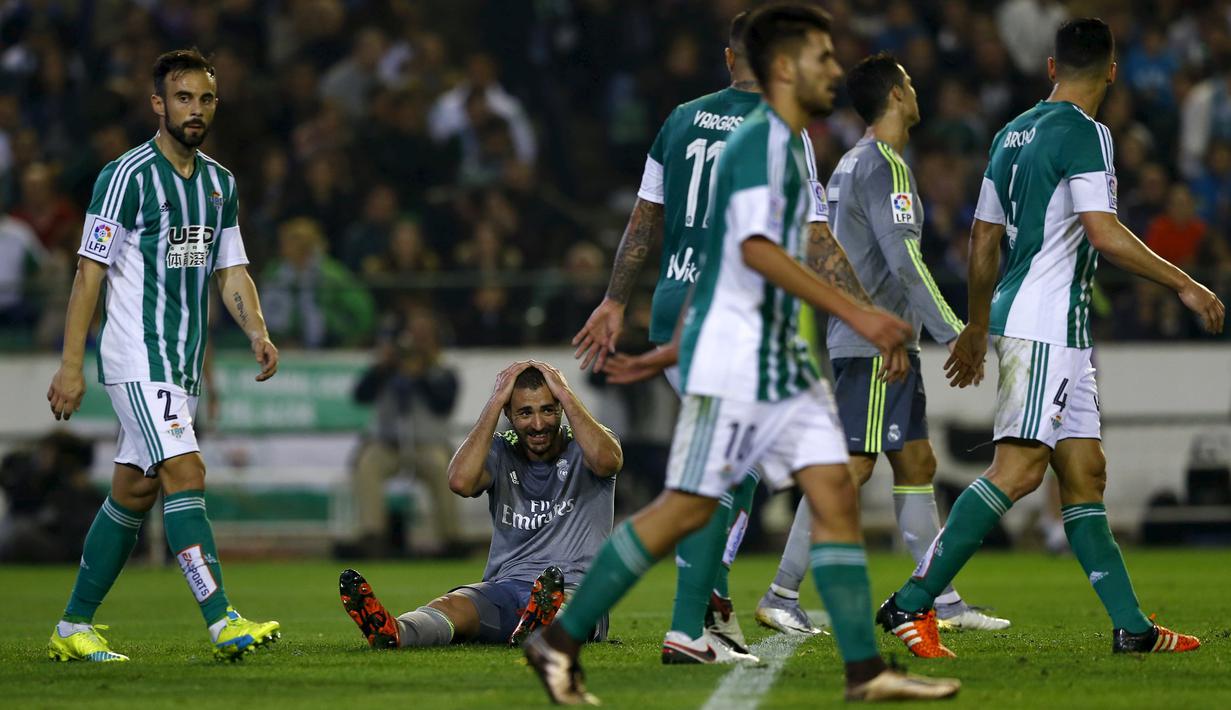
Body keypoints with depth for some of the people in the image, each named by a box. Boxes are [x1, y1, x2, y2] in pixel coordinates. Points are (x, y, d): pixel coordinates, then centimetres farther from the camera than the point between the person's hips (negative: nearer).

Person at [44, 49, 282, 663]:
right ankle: (223, 624, -26)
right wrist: (71, 364, -14)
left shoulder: (219, 182, 12)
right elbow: (90, 271, -11)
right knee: (185, 474, -19)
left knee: (135, 492, 9)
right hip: (136, 358, -8)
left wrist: (257, 331, -2)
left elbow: (230, 270, 17)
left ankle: (73, 628, 17)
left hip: (183, 362, 8)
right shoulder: (126, 176, -10)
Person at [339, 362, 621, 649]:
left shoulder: (582, 446, 5)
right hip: (506, 588, 1)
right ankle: (392, 632, -65)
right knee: (454, 604, -33)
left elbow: (607, 461, -21)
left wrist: (566, 394, -12)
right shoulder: (500, 451, 9)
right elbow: (461, 481, -14)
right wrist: (496, 401, -10)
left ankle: (535, 629, -75)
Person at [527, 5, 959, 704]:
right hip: (735, 363, -10)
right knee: (687, 509, -6)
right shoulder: (760, 141, -14)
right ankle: (560, 639, 3)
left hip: (780, 359, 10)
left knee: (836, 494, 1)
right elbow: (757, 248, -25)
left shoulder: (785, 145, 17)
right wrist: (856, 313, -28)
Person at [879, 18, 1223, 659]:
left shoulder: (1013, 134, 16)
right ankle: (910, 605, -19)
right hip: (1047, 324, -10)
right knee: (1020, 467, -14)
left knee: (1084, 471, 9)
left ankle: (1132, 627, 10)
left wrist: (978, 326, 30)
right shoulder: (1083, 133, -10)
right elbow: (1103, 232, -19)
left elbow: (984, 237, 21)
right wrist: (1184, 286, -12)